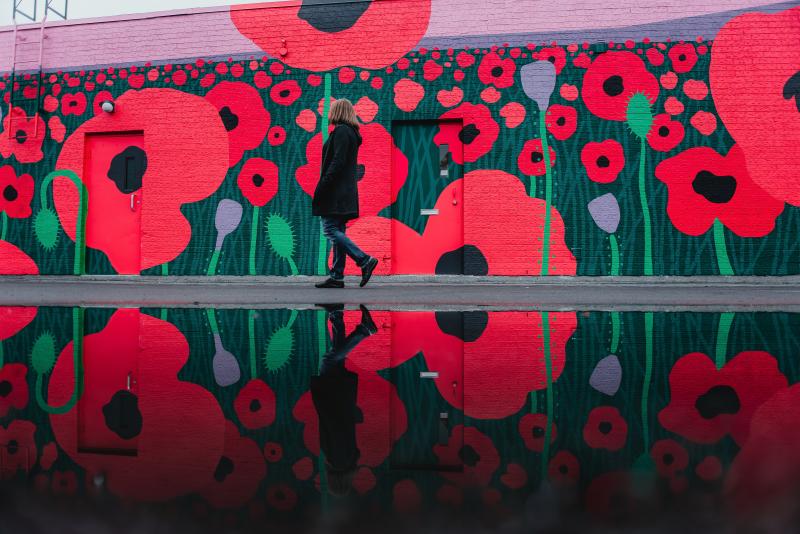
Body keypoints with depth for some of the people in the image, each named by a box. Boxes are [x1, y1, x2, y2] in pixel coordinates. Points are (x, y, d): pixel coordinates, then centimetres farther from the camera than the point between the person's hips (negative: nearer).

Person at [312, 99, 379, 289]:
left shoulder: (341, 131, -9)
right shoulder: (351, 133, 20)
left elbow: (337, 163, -19)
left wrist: (322, 186, -21)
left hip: (336, 191, -10)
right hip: (345, 191, 10)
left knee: (331, 230, -10)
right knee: (337, 232, 8)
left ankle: (365, 260, -15)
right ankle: (337, 277, 9)